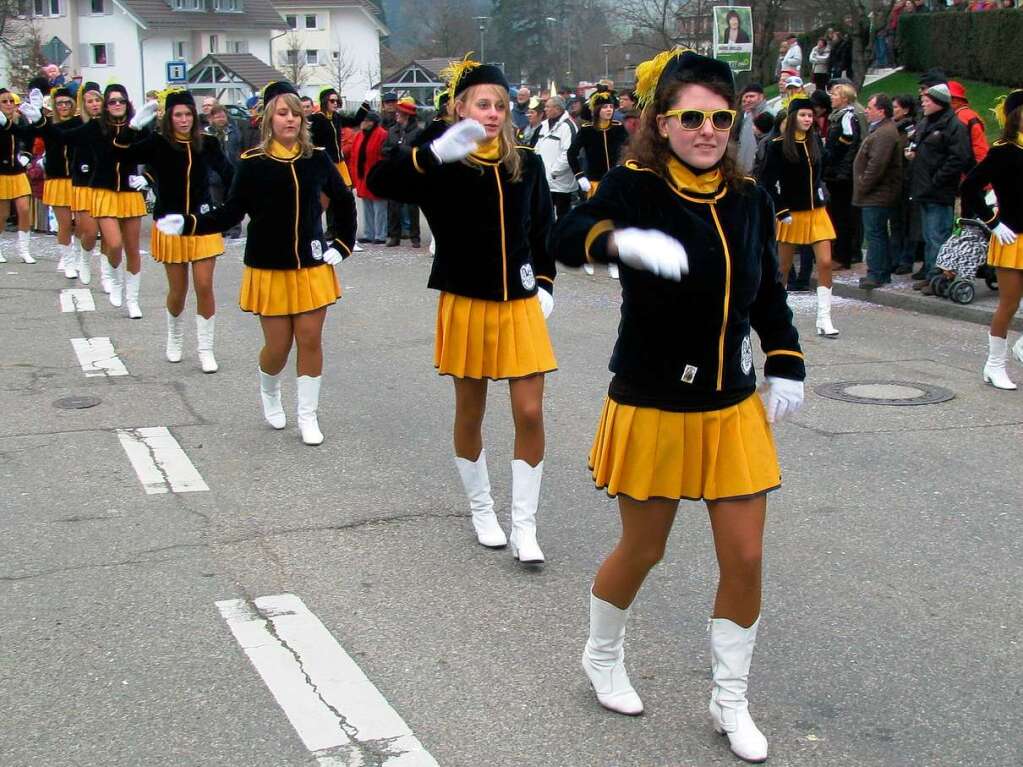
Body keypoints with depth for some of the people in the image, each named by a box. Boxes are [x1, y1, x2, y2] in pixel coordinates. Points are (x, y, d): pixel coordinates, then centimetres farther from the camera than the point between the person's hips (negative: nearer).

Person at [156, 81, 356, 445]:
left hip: (312, 266, 2)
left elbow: (344, 201, 13)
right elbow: (231, 213, -6)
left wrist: (343, 244, 9)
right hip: (269, 268, -2)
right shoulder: (253, 163, -6)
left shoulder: (316, 159, 0)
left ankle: (308, 416, 15)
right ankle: (269, 392, 36)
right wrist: (188, 223, -18)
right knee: (278, 346, 2)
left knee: (311, 341, 1)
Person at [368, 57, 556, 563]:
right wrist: (437, 152, -38)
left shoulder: (526, 165, 4)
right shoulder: (445, 167, -8)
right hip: (466, 306, -2)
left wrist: (544, 285, 6)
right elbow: (380, 182, -26)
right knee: (470, 413, 10)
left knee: (530, 413, -4)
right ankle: (481, 511, 31)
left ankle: (524, 526, 7)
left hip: (521, 306, 2)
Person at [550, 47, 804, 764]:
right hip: (651, 408, -4)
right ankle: (603, 657, 42)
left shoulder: (750, 197, 1)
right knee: (642, 550, 12)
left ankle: (731, 700, 26)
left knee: (745, 559, 5)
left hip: (733, 409, 4)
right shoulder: (636, 186, -12)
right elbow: (568, 236, -29)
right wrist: (623, 239, -47)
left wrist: (786, 365, 6)